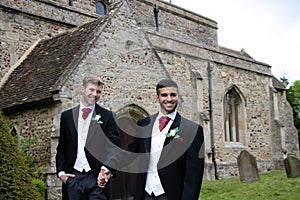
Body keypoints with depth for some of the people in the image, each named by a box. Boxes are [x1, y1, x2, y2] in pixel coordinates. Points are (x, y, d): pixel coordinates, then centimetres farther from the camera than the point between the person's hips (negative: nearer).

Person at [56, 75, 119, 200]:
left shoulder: (107, 116, 3)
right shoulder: (67, 116, 10)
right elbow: (61, 148, 13)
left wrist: (106, 169, -15)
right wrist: (61, 172, 2)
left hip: (98, 177, -2)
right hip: (73, 177, 2)